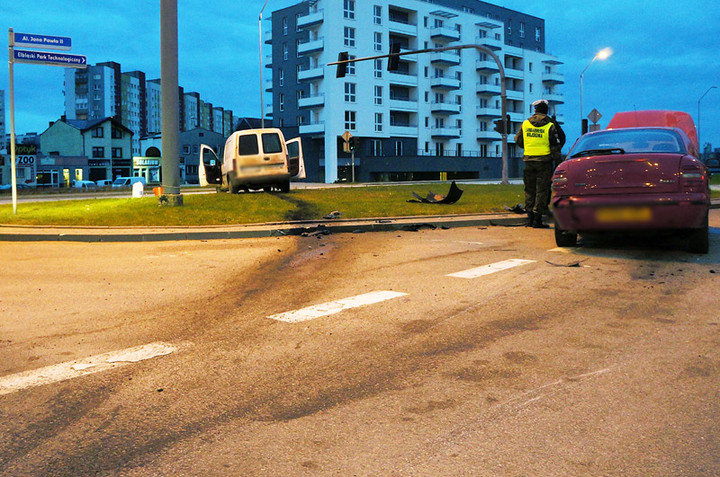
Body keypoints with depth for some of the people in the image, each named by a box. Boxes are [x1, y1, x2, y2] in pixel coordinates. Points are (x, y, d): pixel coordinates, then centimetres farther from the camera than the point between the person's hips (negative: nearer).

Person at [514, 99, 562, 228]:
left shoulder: (525, 123, 3)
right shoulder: (550, 126, -6)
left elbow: (518, 140, 10)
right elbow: (556, 145, -7)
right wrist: (552, 149, 15)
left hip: (529, 160, 3)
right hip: (544, 161, -3)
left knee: (529, 189, 12)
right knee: (542, 190, 1)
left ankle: (530, 218, 12)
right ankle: (537, 219, -1)